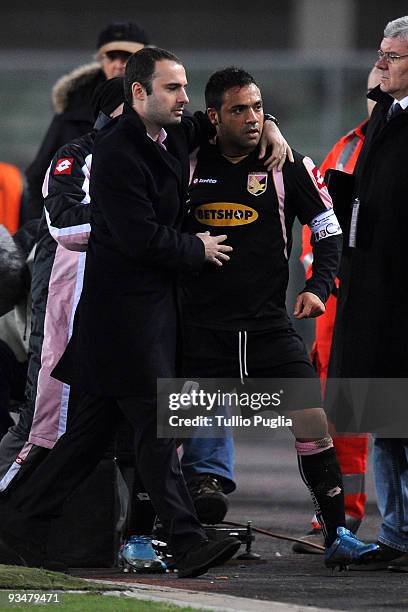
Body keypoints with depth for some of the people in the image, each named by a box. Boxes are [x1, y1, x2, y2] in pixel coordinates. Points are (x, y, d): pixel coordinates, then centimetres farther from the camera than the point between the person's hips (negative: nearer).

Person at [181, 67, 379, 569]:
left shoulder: (288, 166, 2)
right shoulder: (189, 163, 3)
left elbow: (328, 230, 9)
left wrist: (318, 287, -4)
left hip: (269, 323, 0)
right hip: (202, 328, 0)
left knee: (312, 423, -8)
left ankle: (337, 536, 1)